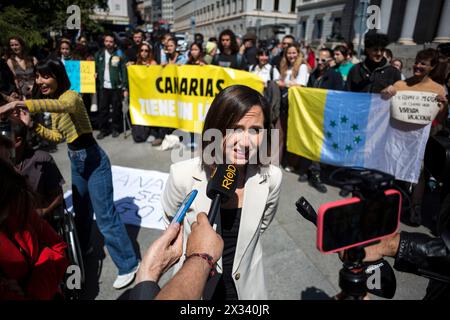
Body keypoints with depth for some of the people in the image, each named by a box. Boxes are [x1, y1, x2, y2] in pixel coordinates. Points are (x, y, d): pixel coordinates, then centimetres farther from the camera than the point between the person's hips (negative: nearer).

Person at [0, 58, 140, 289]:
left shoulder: (71, 96, -17)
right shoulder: (54, 106, 11)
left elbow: (60, 104, -42)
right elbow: (59, 136, 15)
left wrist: (19, 103, -51)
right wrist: (32, 125, 4)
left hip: (93, 159, -9)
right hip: (76, 160, 9)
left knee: (105, 215, -6)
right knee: (81, 209, 25)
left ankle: (128, 264, 5)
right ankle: (82, 248, 49)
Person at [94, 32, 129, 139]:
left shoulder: (119, 55, 0)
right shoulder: (99, 54, 10)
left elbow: (124, 71, -2)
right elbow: (95, 68, 15)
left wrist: (125, 87, -7)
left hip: (116, 86, -2)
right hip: (103, 86, 3)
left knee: (116, 108, 5)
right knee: (102, 109, 4)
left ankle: (115, 128, 19)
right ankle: (103, 129, 14)